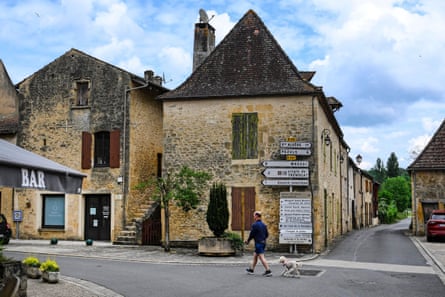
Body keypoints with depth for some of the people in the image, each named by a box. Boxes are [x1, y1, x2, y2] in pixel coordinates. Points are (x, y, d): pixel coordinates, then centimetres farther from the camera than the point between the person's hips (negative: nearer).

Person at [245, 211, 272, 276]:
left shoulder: (254, 225, -15)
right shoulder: (264, 225, 9)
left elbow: (251, 234, -11)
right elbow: (267, 234, 13)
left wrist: (247, 241, 5)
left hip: (258, 243, -9)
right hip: (263, 243, 9)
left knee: (261, 257, -8)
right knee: (255, 256, 19)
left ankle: (268, 271, -12)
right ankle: (251, 269, 29)